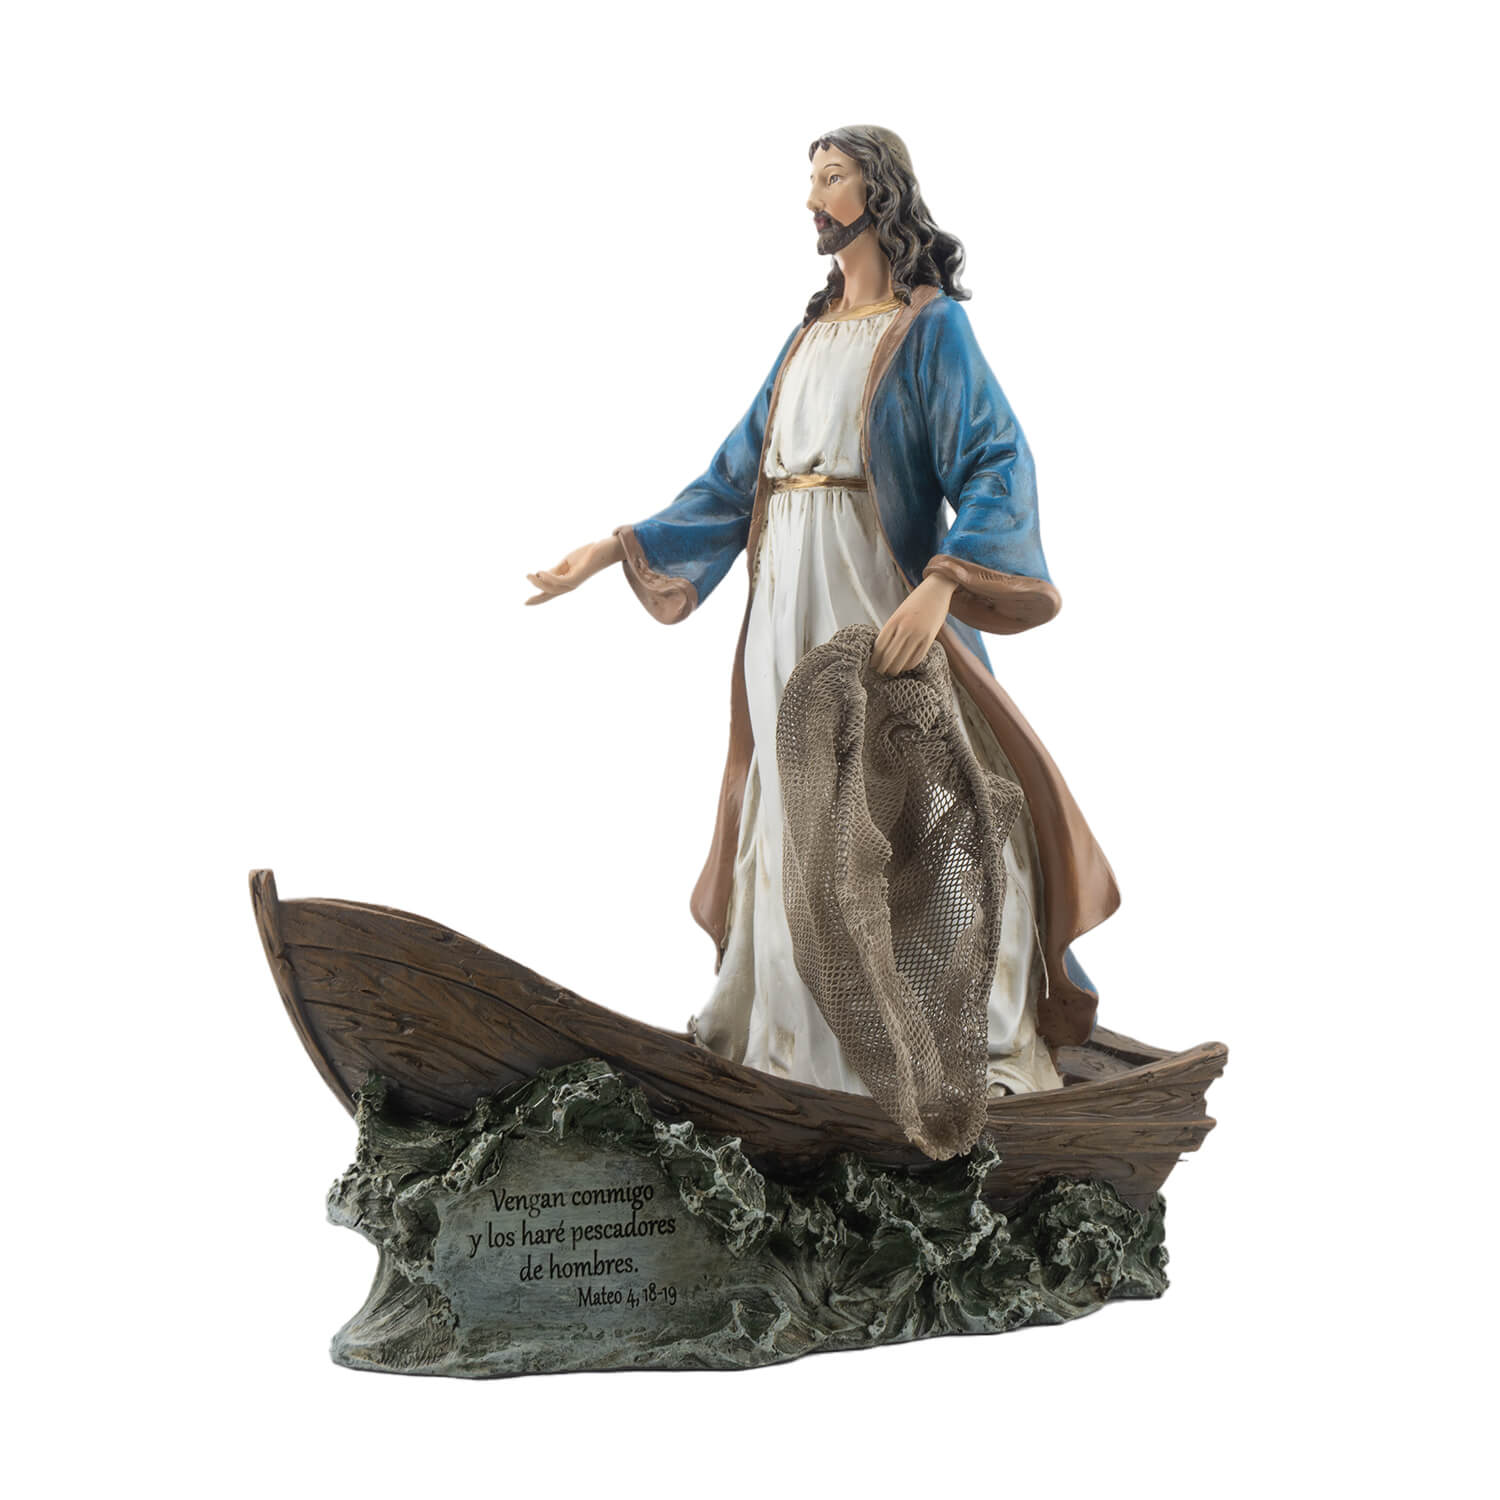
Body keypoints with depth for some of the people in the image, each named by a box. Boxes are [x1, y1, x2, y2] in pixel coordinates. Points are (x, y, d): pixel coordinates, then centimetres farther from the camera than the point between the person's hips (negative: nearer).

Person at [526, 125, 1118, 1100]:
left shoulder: (930, 325, -4)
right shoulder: (809, 335, 17)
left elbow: (997, 468, -15)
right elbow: (736, 478, 18)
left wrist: (938, 587, -31)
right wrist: (614, 548, 11)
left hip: (882, 604, -7)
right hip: (789, 607, 7)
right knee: (797, 816, 10)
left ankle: (990, 1048, 2)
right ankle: (799, 1045, 20)